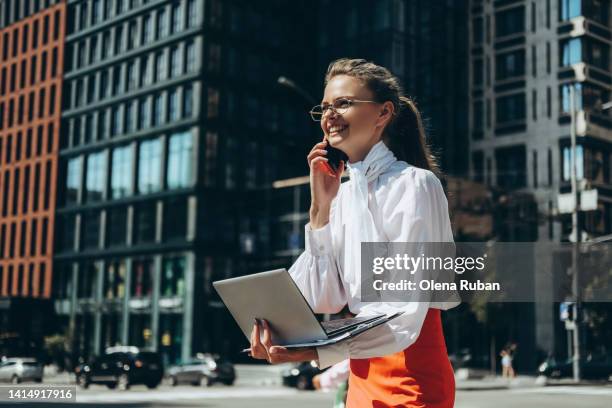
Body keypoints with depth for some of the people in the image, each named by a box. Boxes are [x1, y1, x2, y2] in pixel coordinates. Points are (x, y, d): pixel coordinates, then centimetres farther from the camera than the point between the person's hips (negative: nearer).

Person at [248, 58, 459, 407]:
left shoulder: (413, 185, -14)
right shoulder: (343, 195, 6)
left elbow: (405, 315, -23)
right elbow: (324, 301, -1)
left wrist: (316, 352, -35)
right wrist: (320, 208, -7)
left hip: (411, 375, -6)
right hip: (363, 373, 7)